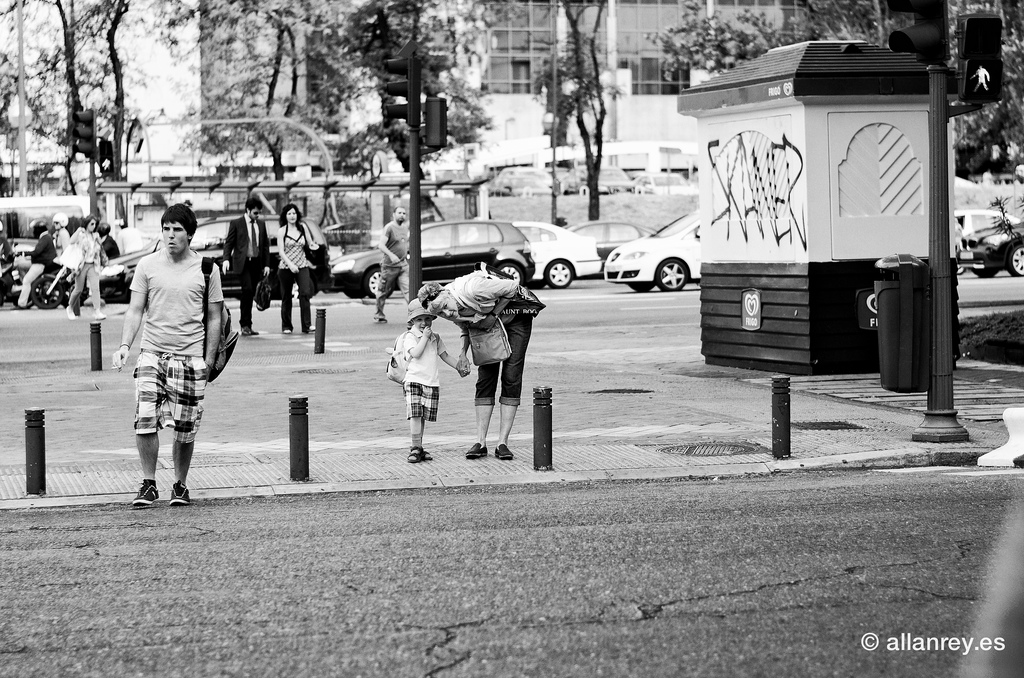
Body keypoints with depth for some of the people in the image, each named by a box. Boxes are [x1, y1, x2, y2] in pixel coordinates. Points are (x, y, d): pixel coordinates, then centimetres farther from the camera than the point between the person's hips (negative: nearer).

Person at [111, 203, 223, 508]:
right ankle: (149, 484, 2)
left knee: (185, 427, 4)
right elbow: (135, 310, 5)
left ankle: (180, 485, 21)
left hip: (190, 357, 0)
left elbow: (213, 318, 5)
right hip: (152, 353, 0)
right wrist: (124, 345, -9)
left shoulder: (206, 269, 1)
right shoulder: (147, 265, 3)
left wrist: (209, 360, 1)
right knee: (145, 419, -12)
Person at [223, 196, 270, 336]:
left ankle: (247, 326, 12)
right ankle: (245, 325, -13)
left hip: (256, 263, 5)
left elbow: (265, 245, 15)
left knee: (251, 294, 6)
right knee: (247, 290, -18)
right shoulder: (236, 223, -1)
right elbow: (229, 243, -1)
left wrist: (267, 264, 9)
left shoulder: (261, 224, 13)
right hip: (243, 262, -5)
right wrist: (226, 259, -16)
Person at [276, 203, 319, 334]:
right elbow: (281, 251, -7)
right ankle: (286, 326, 17)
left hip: (302, 266, 1)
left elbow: (310, 243, 16)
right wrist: (290, 265, -21)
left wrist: (313, 245, -9)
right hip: (286, 268, -1)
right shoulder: (282, 231, 0)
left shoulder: (303, 227, 6)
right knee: (286, 297, 5)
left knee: (305, 293, -16)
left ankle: (307, 325, -18)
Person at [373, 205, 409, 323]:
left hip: (403, 264, 5)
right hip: (389, 265, -5)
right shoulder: (389, 228, -12)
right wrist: (391, 255, -34)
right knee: (384, 291, 6)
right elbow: (381, 245, -21)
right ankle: (378, 314, 21)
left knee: (408, 289, -9)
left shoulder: (405, 227, 11)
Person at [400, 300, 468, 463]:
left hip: (432, 382, 5)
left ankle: (418, 448, 15)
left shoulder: (435, 337, 15)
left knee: (423, 416, 8)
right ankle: (416, 448, -12)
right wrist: (425, 337, -13)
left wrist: (458, 366, 18)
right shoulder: (410, 336, -3)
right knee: (415, 414, -14)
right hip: (414, 380, -5)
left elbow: (445, 355, 25)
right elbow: (416, 353, -19)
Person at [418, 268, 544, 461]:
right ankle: (481, 442, -1)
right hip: (489, 322, 5)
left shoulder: (471, 288, -38)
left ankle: (502, 443, -9)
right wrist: (463, 353, -10)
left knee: (511, 378, -9)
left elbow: (512, 288, -24)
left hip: (515, 313, -5)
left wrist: (494, 314, -22)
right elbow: (466, 327, 5)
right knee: (485, 379, -2)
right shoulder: (453, 313, -18)